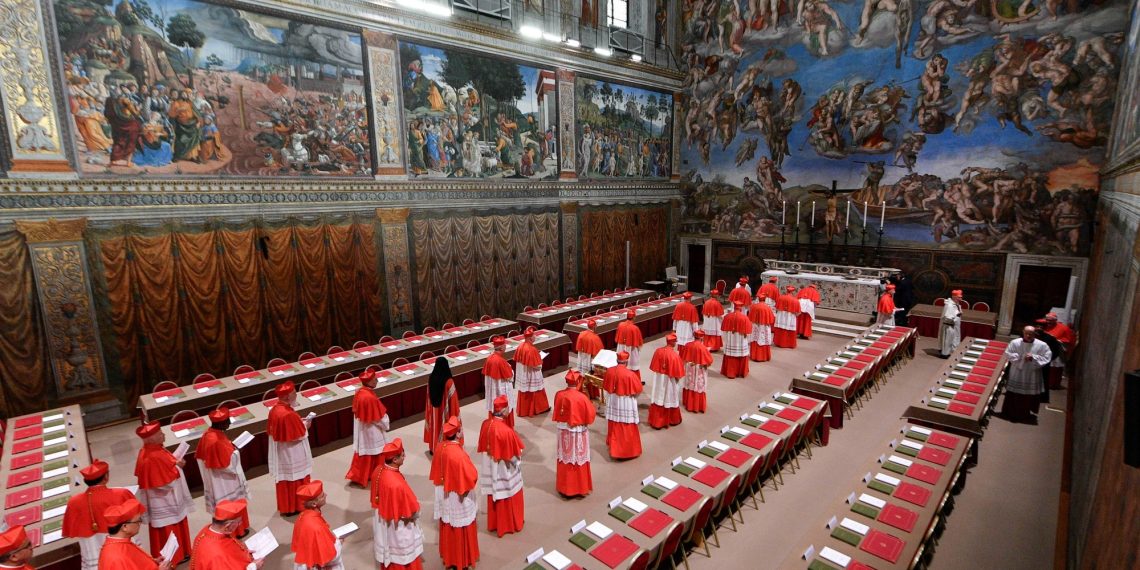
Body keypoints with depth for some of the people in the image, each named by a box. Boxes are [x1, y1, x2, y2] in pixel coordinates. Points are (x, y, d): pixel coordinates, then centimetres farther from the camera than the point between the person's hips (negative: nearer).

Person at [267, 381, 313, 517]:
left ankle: (285, 506, 36)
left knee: (285, 478, 21)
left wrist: (299, 422, 8)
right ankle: (295, 506, 25)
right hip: (291, 454, -8)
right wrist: (304, 425, -5)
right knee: (295, 479, 10)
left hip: (280, 452, 8)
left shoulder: (274, 409, -3)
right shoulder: (288, 414, -31)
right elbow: (298, 435, -24)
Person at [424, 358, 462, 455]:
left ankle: (433, 448, 37)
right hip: (445, 409, -5)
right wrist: (454, 413, -4)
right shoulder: (449, 381, -25)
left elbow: (429, 395, 2)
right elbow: (452, 398, -17)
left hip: (434, 408, 5)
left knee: (435, 426, 22)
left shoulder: (431, 378, -11)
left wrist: (431, 407, 16)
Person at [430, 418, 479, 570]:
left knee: (447, 526, 25)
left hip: (444, 495, 7)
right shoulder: (459, 454, -34)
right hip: (458, 497, -7)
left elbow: (436, 472, 5)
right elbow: (471, 477, -24)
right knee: (461, 528, 14)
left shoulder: (440, 448, -10)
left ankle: (448, 554, 44)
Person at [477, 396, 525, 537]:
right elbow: (514, 453, -20)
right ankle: (509, 525, 35)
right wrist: (519, 455, 0)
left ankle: (493, 523, 41)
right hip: (504, 470, -6)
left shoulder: (486, 424, -12)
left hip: (490, 468, 6)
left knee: (494, 494, 24)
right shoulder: (506, 430, -33)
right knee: (507, 496, 16)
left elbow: (483, 446, 2)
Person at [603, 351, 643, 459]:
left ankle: (613, 448, 33)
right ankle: (627, 450, 20)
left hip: (612, 402, 5)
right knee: (627, 429, 9)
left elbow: (605, 386, 6)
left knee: (614, 426, 19)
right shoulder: (630, 374, -23)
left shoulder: (609, 371, -7)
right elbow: (638, 390, -12)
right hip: (626, 404, -5)